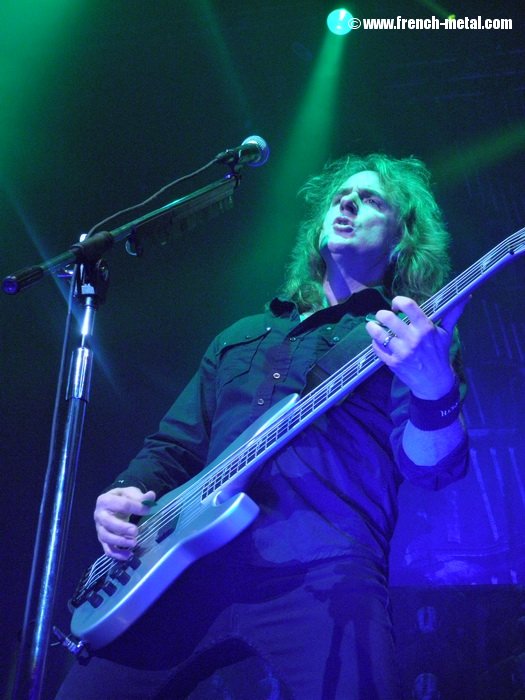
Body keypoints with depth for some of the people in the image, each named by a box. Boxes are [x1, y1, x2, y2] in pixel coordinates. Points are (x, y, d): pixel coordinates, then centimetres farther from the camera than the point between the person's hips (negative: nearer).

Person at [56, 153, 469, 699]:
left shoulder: (414, 332, 10)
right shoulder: (241, 337, 25)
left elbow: (431, 467, -6)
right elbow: (173, 447, 26)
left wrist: (435, 392, -27)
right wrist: (126, 495, 5)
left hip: (320, 580, -4)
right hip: (182, 576, 5)